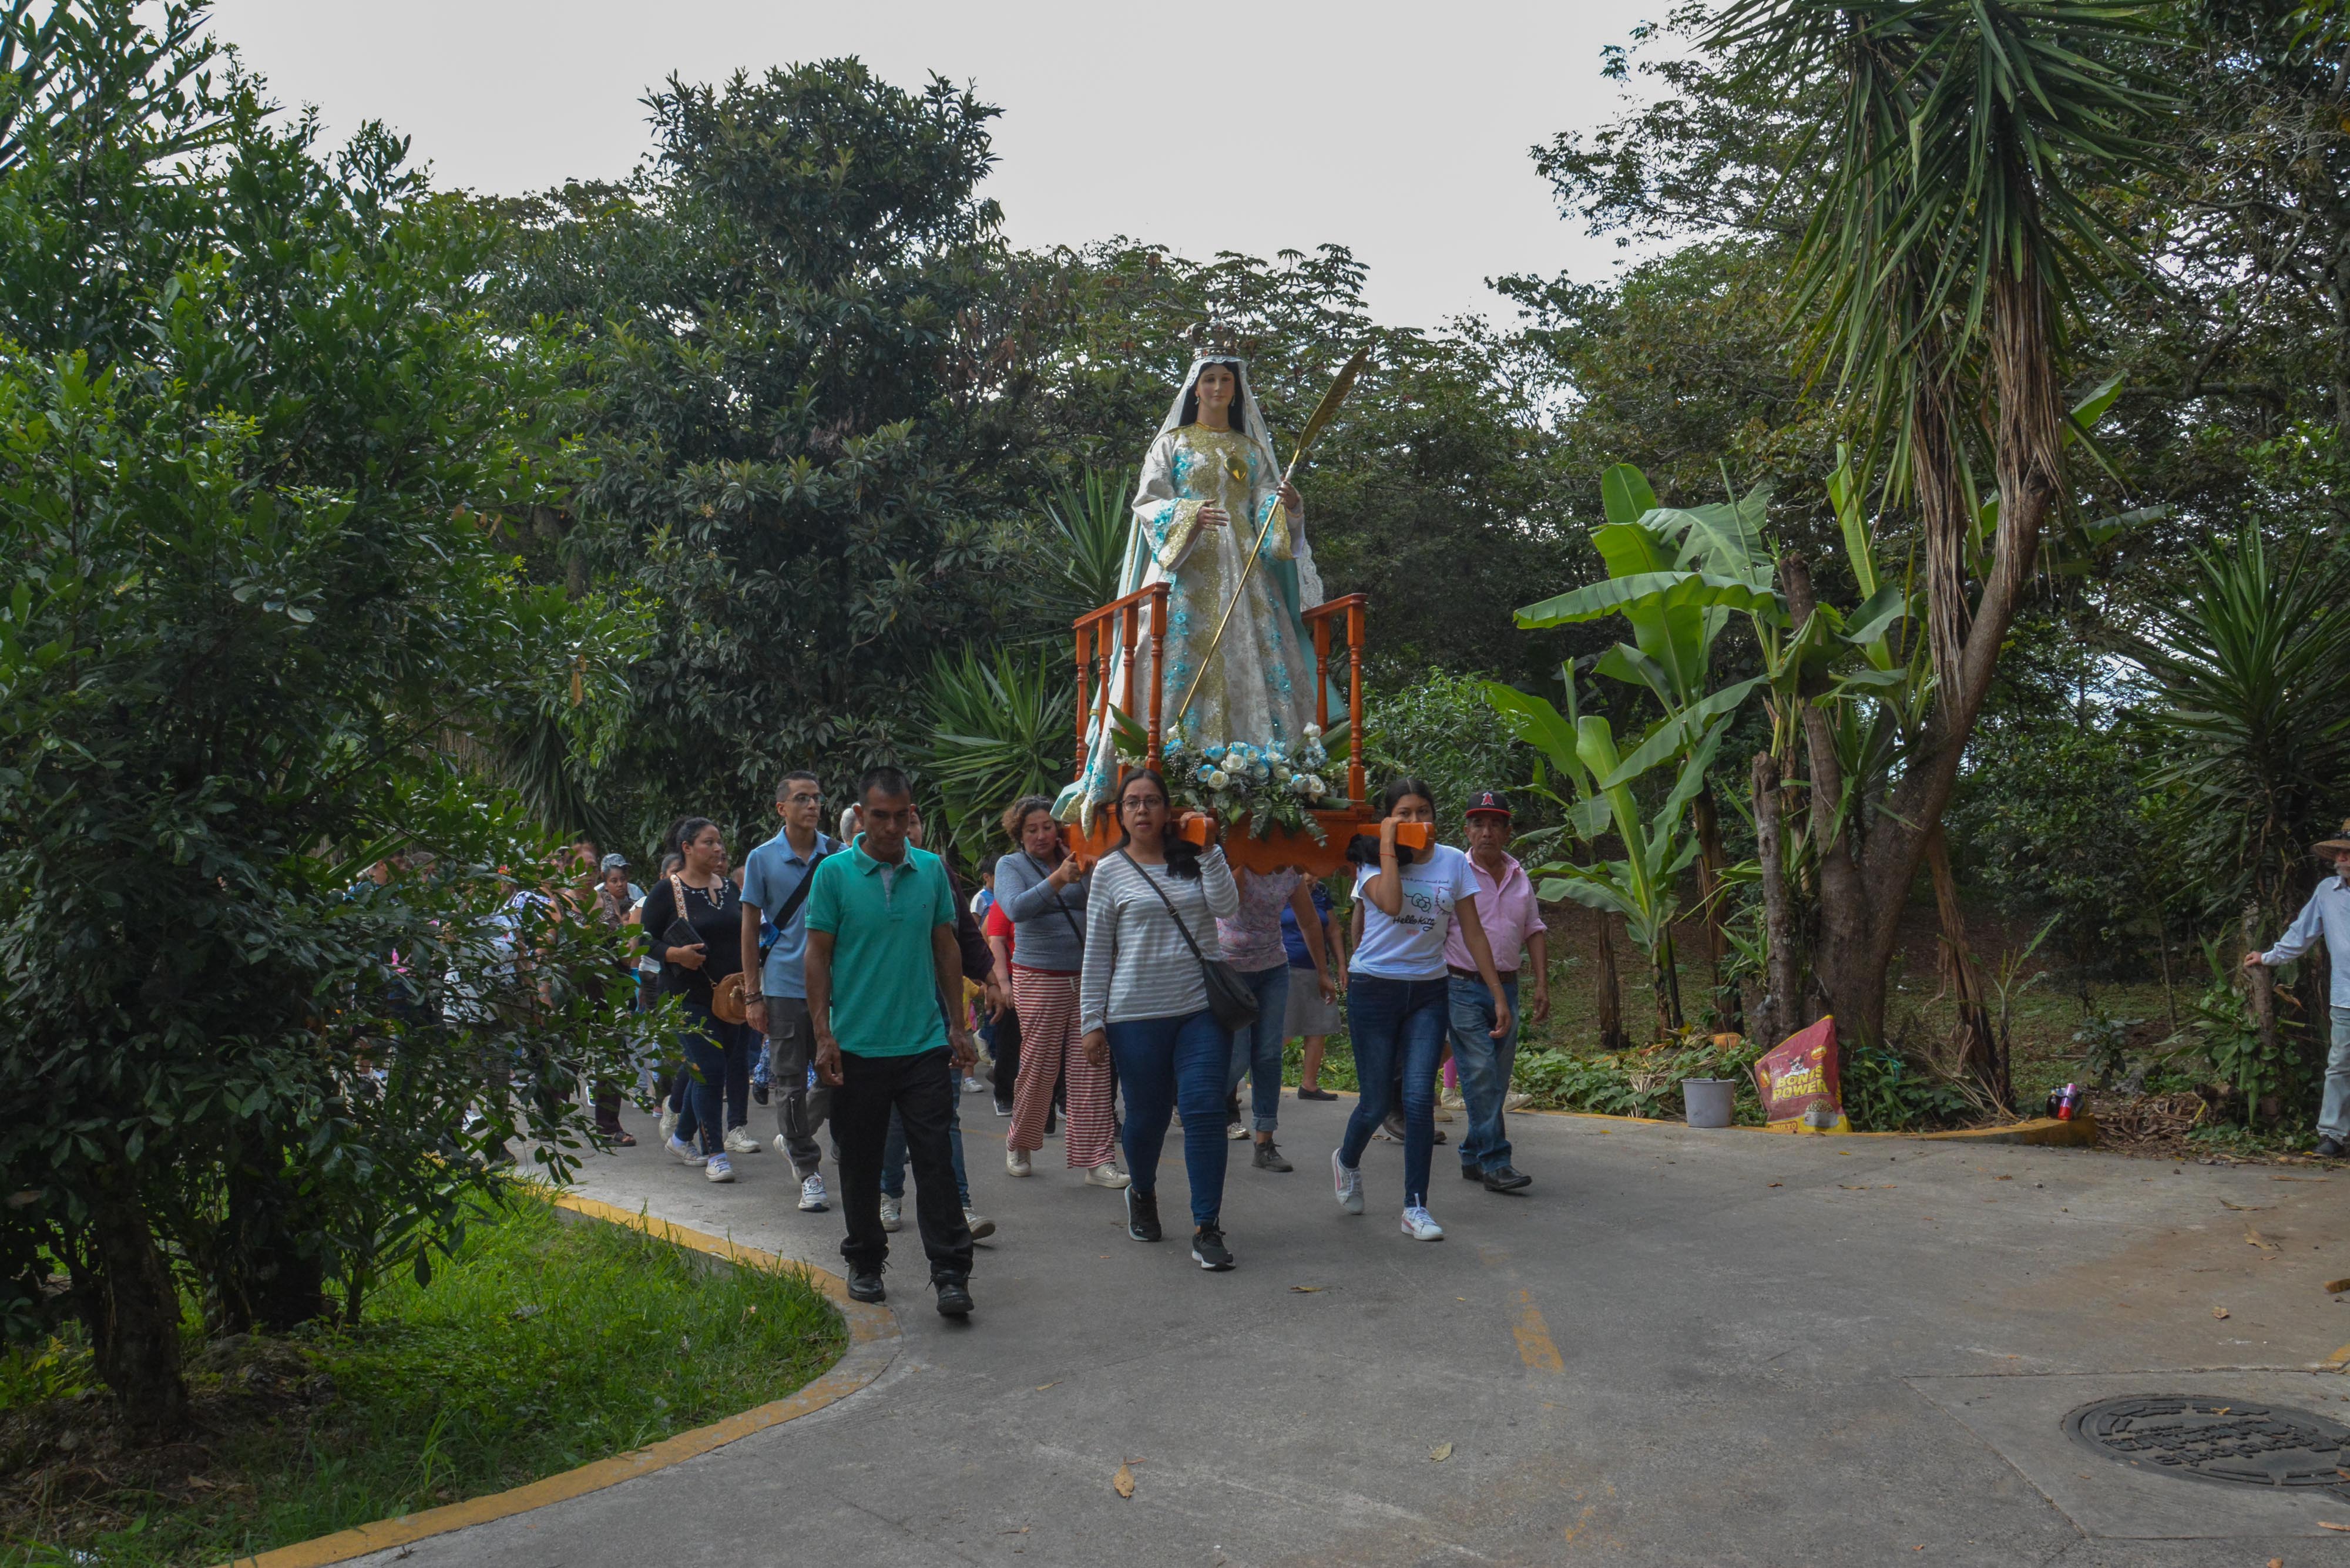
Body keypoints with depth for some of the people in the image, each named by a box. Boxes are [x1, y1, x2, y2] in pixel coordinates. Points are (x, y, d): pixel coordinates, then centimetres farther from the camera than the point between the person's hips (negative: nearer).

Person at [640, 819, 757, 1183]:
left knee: (705, 1070, 11)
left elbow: (747, 933, 20)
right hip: (690, 995, -5)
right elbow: (646, 939, -4)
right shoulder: (667, 891, -4)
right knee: (709, 1069, -10)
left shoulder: (730, 887, 12)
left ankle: (682, 1138, 31)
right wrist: (674, 954, -22)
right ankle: (714, 1153, -2)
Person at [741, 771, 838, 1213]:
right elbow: (750, 927, 3)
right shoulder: (762, 859, 0)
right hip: (785, 986, -2)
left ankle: (793, 1138, 29)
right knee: (790, 1082, 2)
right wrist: (752, 995, -1)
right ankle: (808, 1169, 14)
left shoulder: (839, 855, 5)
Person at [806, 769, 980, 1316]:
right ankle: (865, 1262, 27)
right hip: (857, 1046, -1)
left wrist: (957, 1026, 9)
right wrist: (823, 1036, -6)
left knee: (936, 1160, -2)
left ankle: (951, 1274, 2)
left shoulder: (932, 870, 5)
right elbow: (818, 955, 0)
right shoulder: (834, 872, -2)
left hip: (925, 1044, 1)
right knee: (860, 1163, 11)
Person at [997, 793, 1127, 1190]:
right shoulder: (1011, 865, 3)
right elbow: (1016, 908, -16)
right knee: (1038, 1067, 1)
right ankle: (1018, 1144, 25)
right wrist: (1058, 879, -26)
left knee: (1092, 1067, -3)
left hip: (1087, 976, 3)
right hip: (1039, 977, -2)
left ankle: (1097, 1160, 0)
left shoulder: (1076, 860, 11)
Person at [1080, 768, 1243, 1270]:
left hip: (1202, 1008, 1)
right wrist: (1092, 1021, 0)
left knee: (1205, 1111, -8)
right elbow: (1097, 953, 3)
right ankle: (1142, 1193, 39)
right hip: (1137, 1015, -1)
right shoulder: (1111, 871, 3)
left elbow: (1226, 907, -8)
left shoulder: (1193, 861, 8)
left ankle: (1207, 1228, -3)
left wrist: (1209, 848, -8)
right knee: (1146, 1115, 9)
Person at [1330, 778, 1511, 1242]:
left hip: (1429, 992, 2)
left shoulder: (1453, 862, 3)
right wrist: (1390, 847, -17)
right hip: (1375, 989, -2)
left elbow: (1473, 932, 5)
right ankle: (1347, 1160, 36)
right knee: (1376, 1103, 3)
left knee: (1418, 1099, -7)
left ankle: (1416, 1208, 2)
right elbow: (1391, 902, -26)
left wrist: (1499, 995, 2)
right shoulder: (1372, 862, -4)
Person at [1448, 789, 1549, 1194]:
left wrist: (1542, 985, 8)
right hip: (1463, 988, -5)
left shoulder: (1520, 878, 12)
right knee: (1480, 1074, -12)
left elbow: (1535, 932, 16)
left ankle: (1474, 1156, 20)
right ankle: (1494, 1161, -11)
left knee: (1497, 1079, 8)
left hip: (1507, 988, 6)